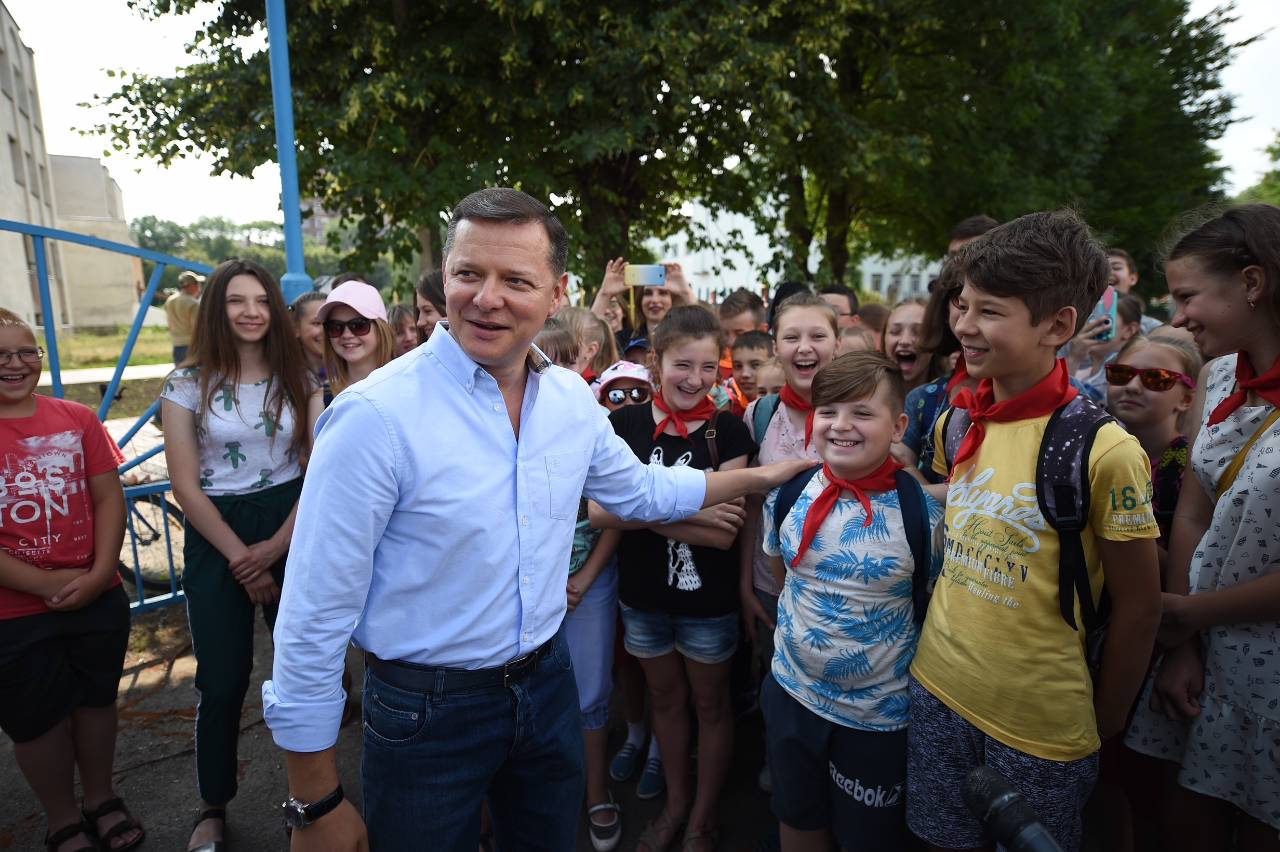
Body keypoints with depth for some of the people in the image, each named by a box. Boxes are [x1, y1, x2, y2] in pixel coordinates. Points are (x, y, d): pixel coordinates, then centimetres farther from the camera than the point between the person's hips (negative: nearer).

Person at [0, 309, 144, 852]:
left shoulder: (76, 420, -1)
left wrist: (98, 574, -13)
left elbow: (108, 498, -1)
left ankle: (102, 800, 40)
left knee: (96, 700, 18)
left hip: (98, 599, 2)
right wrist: (47, 584, -17)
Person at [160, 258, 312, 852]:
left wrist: (276, 547, -9)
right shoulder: (187, 385, -3)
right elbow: (186, 486, -5)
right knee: (222, 681, 6)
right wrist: (240, 558, -7)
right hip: (216, 539, -1)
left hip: (292, 530, 1)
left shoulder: (297, 378, 1)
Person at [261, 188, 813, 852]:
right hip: (424, 713, -4)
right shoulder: (375, 416, -23)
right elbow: (316, 618, -18)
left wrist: (761, 476, 12)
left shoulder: (571, 399, -5)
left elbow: (639, 492, 13)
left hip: (548, 685, 5)